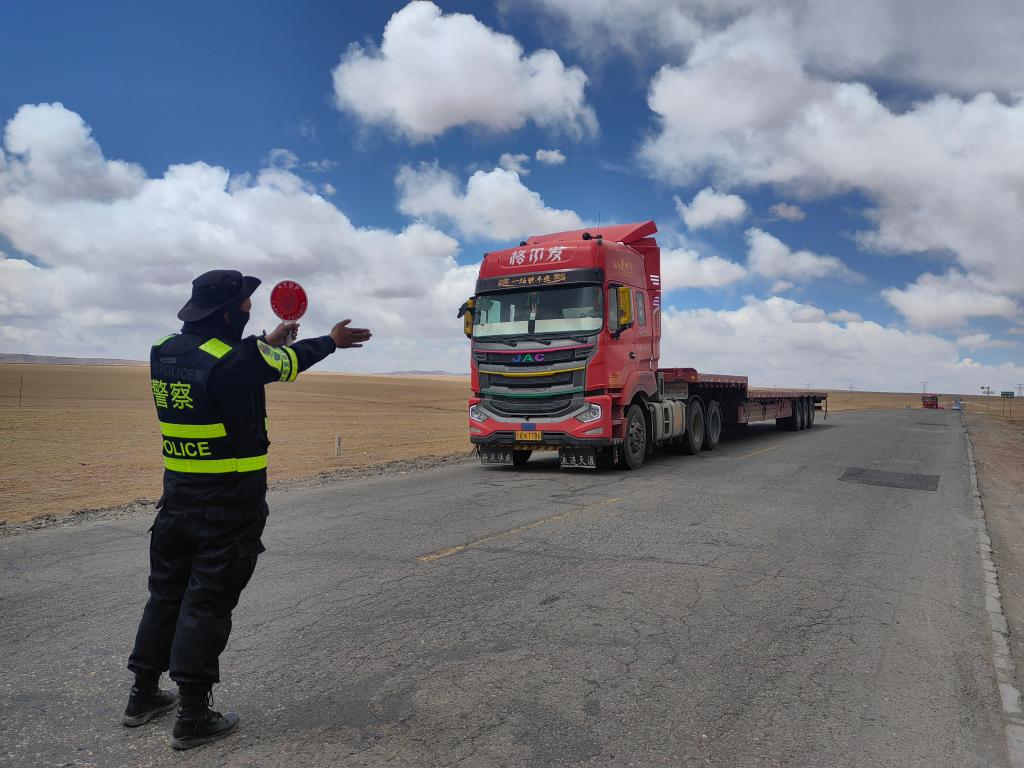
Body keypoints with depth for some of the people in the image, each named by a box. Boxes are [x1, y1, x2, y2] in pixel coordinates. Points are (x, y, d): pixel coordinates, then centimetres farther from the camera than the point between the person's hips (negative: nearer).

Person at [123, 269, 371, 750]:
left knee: (167, 594, 20)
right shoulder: (240, 360, -19)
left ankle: (143, 696, 33)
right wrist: (332, 341, 19)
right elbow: (290, 362, 0)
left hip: (177, 498, 7)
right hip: (229, 507, -7)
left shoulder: (164, 352, 1)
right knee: (208, 604, 3)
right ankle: (193, 717, 15)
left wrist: (269, 342, 32)